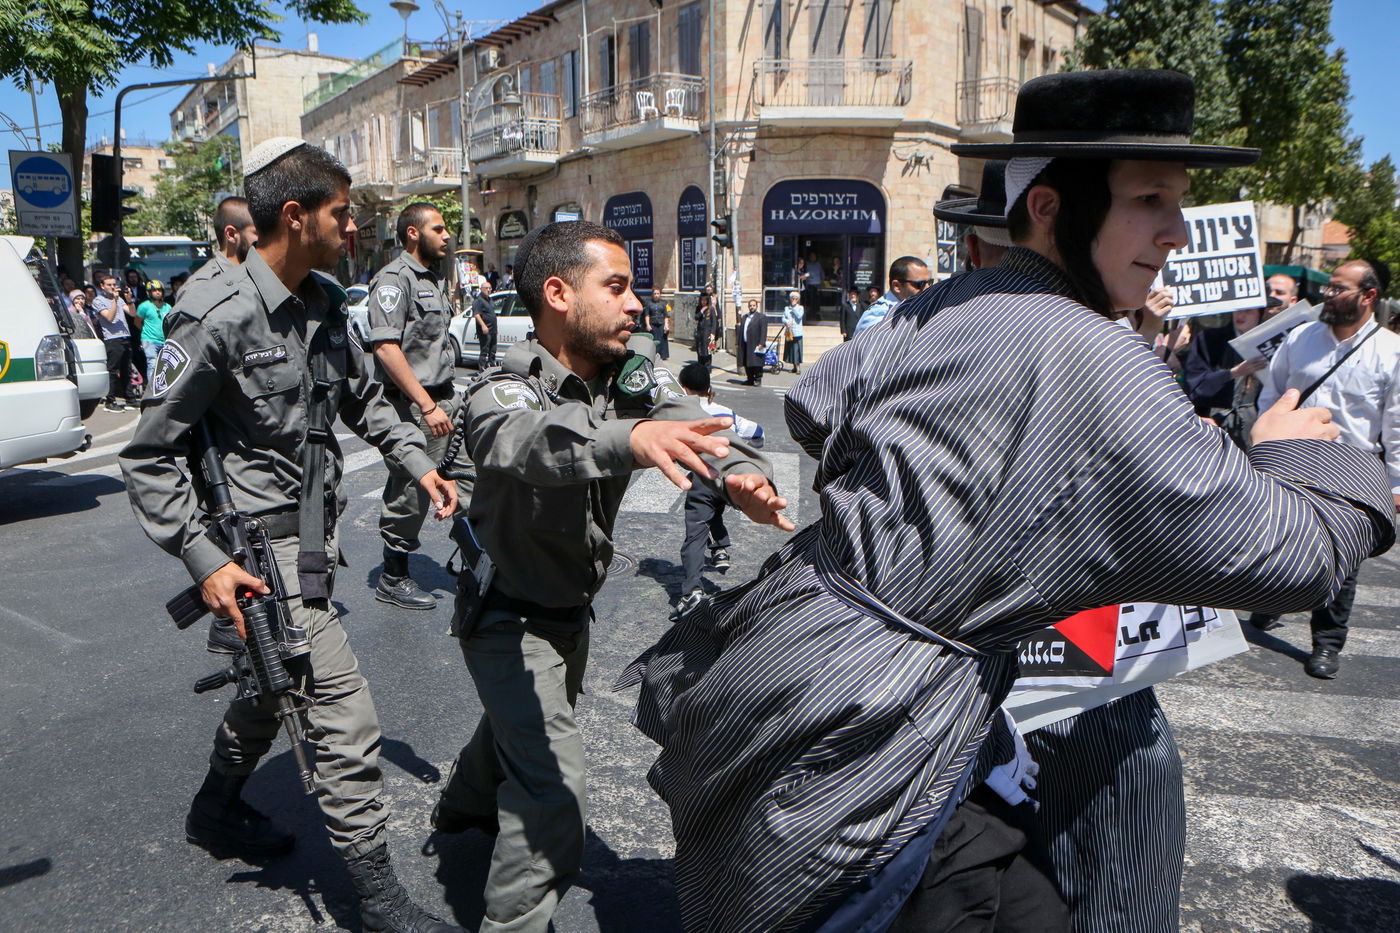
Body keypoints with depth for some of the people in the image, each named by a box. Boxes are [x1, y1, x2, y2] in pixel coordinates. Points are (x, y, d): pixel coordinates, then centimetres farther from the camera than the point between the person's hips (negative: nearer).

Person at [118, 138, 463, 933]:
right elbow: (150, 455, -14)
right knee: (346, 717, -6)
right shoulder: (219, 320, -19)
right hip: (265, 546, -9)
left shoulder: (326, 300, 4)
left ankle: (218, 810, 51)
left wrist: (420, 463, 6)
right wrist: (206, 561, -21)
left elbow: (364, 397, 19)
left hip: (316, 532, 9)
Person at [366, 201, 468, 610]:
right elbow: (386, 347, -21)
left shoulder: (433, 279, 18)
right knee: (409, 493, 0)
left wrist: (449, 399, 18)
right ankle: (393, 580, 13)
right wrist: (427, 405, -23)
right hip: (413, 404, -9)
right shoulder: (394, 278, -11)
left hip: (445, 398, 9)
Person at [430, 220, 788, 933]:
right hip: (510, 615, -7)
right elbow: (529, 440, -53)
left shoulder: (632, 366, -12)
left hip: (573, 605, 7)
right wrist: (627, 436, -72)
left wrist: (740, 473, -51)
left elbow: (685, 421, -28)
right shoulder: (502, 393, -29)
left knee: (526, 720, 32)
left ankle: (464, 804, 61)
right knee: (553, 798, -14)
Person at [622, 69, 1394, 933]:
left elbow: (812, 408, 19)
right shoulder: (1094, 360, -19)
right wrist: (1294, 454, 8)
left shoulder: (940, 307, 4)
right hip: (863, 727, -8)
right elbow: (1291, 555, -13)